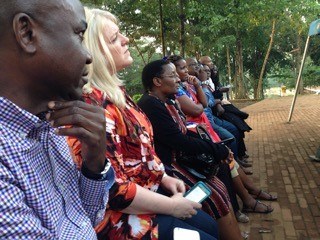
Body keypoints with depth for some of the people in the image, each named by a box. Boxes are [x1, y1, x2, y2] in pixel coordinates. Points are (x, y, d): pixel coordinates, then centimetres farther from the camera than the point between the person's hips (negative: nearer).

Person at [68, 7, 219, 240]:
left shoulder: (115, 90, 4)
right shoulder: (93, 105, -27)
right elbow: (113, 190, -29)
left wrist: (164, 177, 7)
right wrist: (171, 205, -18)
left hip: (148, 190, 9)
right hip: (123, 218, -9)